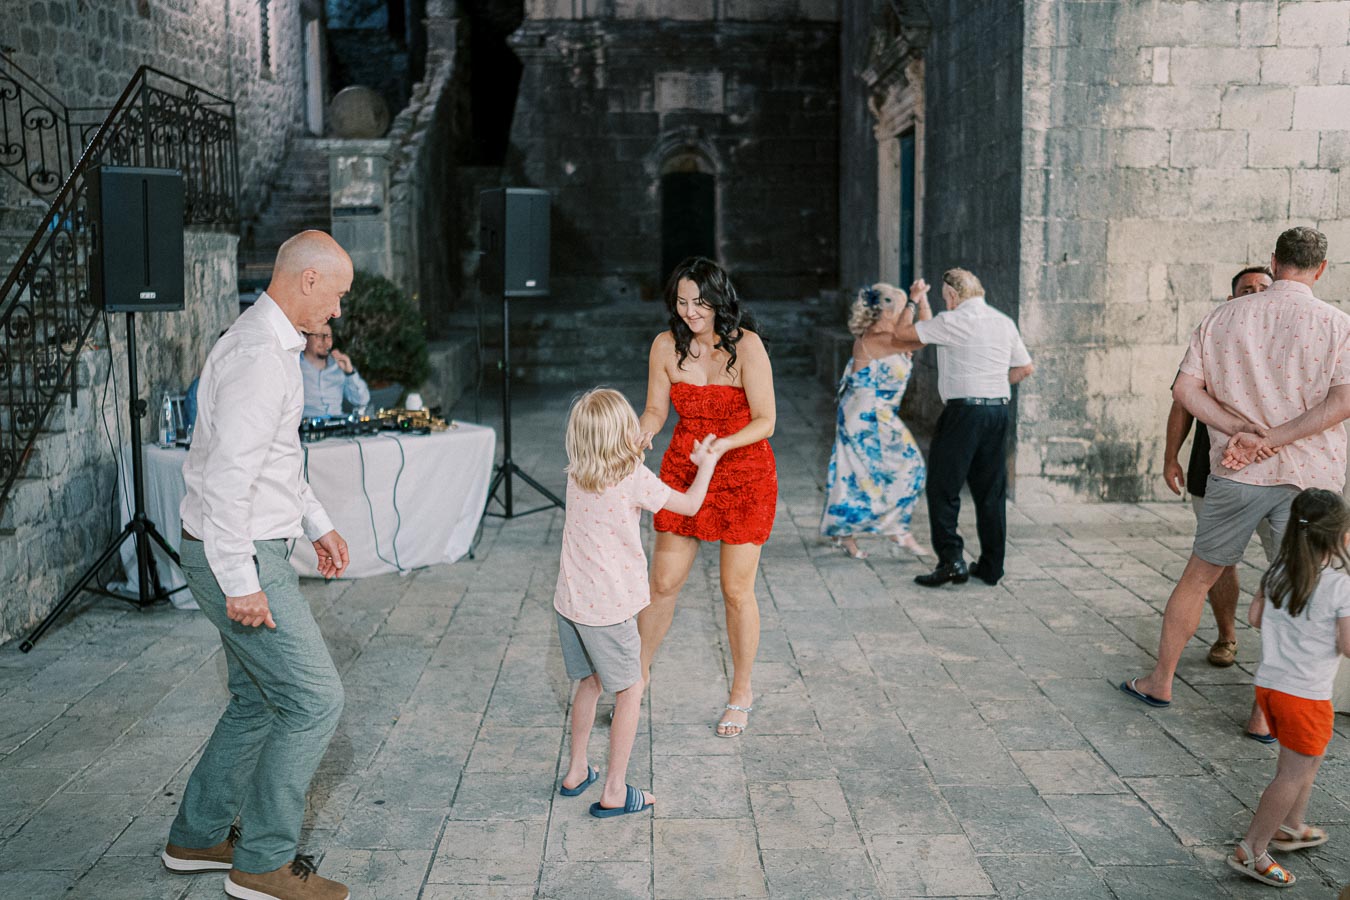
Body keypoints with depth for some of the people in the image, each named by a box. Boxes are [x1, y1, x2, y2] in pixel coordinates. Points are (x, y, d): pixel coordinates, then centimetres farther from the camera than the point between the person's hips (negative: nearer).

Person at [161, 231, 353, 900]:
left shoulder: (272, 344, 14)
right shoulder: (258, 354, -21)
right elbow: (226, 475, -26)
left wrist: (317, 523, 27)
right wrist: (241, 582, -25)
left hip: (249, 549, 11)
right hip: (238, 556, -10)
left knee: (258, 700, 18)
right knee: (314, 699, -5)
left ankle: (198, 837, 31)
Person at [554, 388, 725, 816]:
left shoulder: (575, 475, 2)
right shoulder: (635, 478, -15)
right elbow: (689, 505, -3)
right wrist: (707, 465, 14)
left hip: (570, 601, 6)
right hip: (609, 608, -6)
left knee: (589, 682, 23)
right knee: (630, 691, 8)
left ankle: (576, 772, 34)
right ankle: (614, 792, 11)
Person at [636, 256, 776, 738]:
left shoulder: (746, 346, -16)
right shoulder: (666, 346, -4)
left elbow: (765, 421, -14)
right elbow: (656, 409, 4)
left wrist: (723, 445, -30)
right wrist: (644, 431, -19)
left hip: (744, 476, -3)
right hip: (682, 472, 3)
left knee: (736, 590, 4)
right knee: (663, 582, 6)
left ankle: (741, 692, 23)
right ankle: (639, 670, 28)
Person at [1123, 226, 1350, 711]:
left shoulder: (1225, 316, 3)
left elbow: (1185, 389, -3)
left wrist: (1242, 430, -9)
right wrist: (1270, 440, -15)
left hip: (1238, 474, 2)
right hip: (1310, 476, -1)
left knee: (1199, 576, 15)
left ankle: (1160, 680, 25)